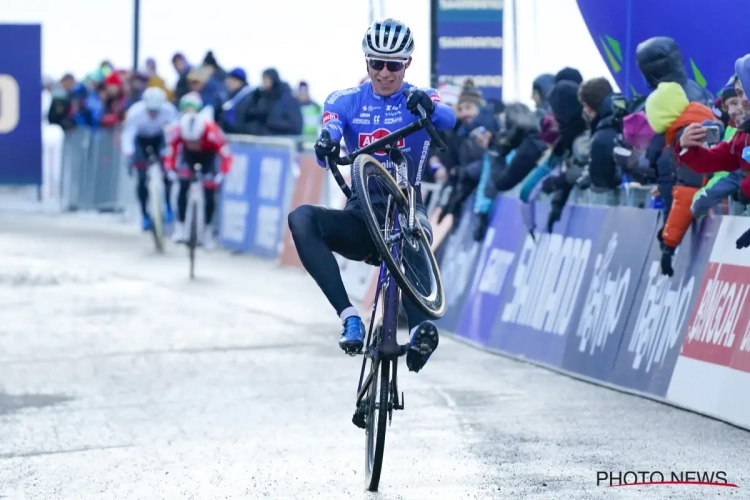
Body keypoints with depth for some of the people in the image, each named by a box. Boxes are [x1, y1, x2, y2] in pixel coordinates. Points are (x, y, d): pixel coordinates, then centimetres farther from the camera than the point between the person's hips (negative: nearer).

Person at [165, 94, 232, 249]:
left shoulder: (211, 130, -40)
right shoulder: (177, 130, -33)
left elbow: (226, 154, -32)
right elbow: (170, 151, -17)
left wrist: (222, 174, -39)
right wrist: (170, 170, -27)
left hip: (207, 156, -1)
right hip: (188, 155, 1)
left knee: (209, 194, -9)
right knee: (183, 188, -17)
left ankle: (208, 230, 9)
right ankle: (180, 227, -7)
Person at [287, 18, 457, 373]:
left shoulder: (419, 99, 2)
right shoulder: (346, 101, 6)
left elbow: (448, 120, -22)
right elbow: (328, 140, -14)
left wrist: (429, 107, -47)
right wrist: (326, 144, -41)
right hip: (360, 216, 2)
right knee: (301, 218, -28)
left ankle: (420, 330, -47)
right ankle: (350, 318, -35)